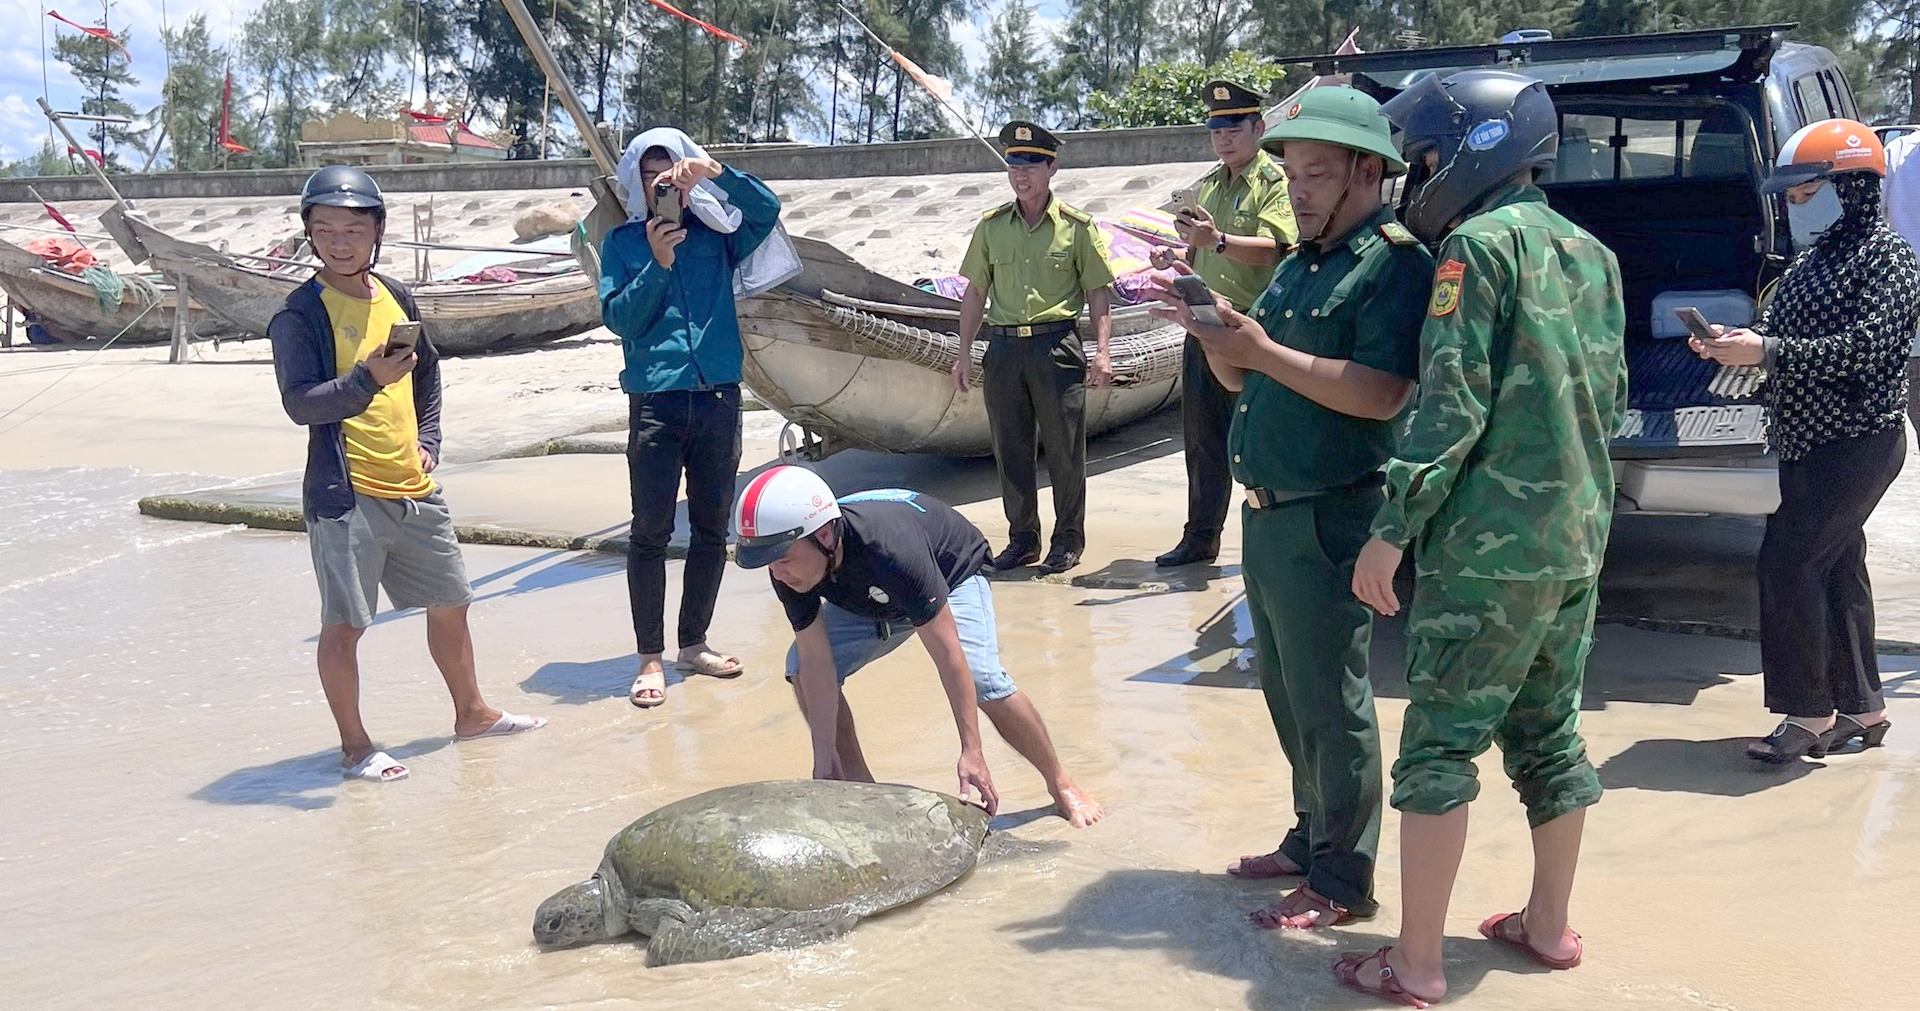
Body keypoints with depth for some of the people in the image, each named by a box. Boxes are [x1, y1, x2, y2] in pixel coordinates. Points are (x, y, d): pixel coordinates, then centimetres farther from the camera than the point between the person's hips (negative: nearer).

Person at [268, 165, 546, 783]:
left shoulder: (396, 297, 10)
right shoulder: (299, 316, -9)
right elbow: (300, 404, -18)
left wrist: (428, 441, 12)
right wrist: (367, 379, -31)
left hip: (415, 490, 7)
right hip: (346, 496, -6)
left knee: (450, 603, 16)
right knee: (343, 624, -1)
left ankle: (472, 713, 34)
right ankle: (354, 746, 14)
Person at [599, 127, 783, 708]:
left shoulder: (715, 234, 8)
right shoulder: (622, 242, 6)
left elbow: (768, 210, -6)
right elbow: (618, 317, -3)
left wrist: (715, 172, -18)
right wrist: (657, 264, -15)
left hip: (719, 397, 2)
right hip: (655, 400, -2)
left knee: (712, 528, 9)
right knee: (650, 531, -3)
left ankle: (693, 644, 23)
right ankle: (650, 659, 5)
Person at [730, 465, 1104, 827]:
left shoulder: (890, 549, -45)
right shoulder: (789, 573, -29)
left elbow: (947, 653, -42)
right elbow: (816, 659, -22)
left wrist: (971, 751, -42)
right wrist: (824, 758, -26)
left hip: (952, 574, -5)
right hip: (866, 597, 6)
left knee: (982, 680, -27)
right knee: (801, 670, -13)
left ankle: (1061, 785, -5)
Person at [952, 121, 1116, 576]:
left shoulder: (1077, 226, 2)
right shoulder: (991, 226, 11)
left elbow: (1098, 292, 3)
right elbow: (975, 292, 15)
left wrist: (1101, 351, -7)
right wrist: (965, 351, 9)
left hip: (1057, 345, -3)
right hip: (1003, 347, 3)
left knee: (1064, 447, 1)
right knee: (1010, 448, 7)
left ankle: (1069, 539, 13)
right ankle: (1022, 538, 19)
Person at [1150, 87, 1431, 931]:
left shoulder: (1395, 262, -12)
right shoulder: (1299, 265, 16)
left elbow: (1383, 393, -24)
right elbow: (1246, 381, 20)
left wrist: (1264, 352, -23)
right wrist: (1213, 334, 1)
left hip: (1327, 520, -9)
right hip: (1266, 512, 9)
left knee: (1329, 704, -1)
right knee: (1287, 693, 18)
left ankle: (1343, 882, 10)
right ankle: (1312, 838, 32)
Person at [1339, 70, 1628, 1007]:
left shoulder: (1479, 244, -11)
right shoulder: (1591, 254, 14)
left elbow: (1452, 404, -17)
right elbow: (1609, 399, 18)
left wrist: (1393, 529, -15)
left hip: (1487, 544, -8)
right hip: (1578, 540, 8)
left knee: (1440, 745, -2)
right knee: (1548, 735, 18)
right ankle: (1548, 925, 29)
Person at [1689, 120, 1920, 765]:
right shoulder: (1814, 258, 13)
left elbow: (1865, 347, -23)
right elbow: (1779, 329, 15)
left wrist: (1766, 350, -26)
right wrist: (1735, 342, -5)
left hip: (1856, 441, -9)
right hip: (1812, 441, 9)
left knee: (1787, 565, -12)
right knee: (1834, 568, 13)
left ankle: (1808, 712, -2)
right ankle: (1860, 708, 24)